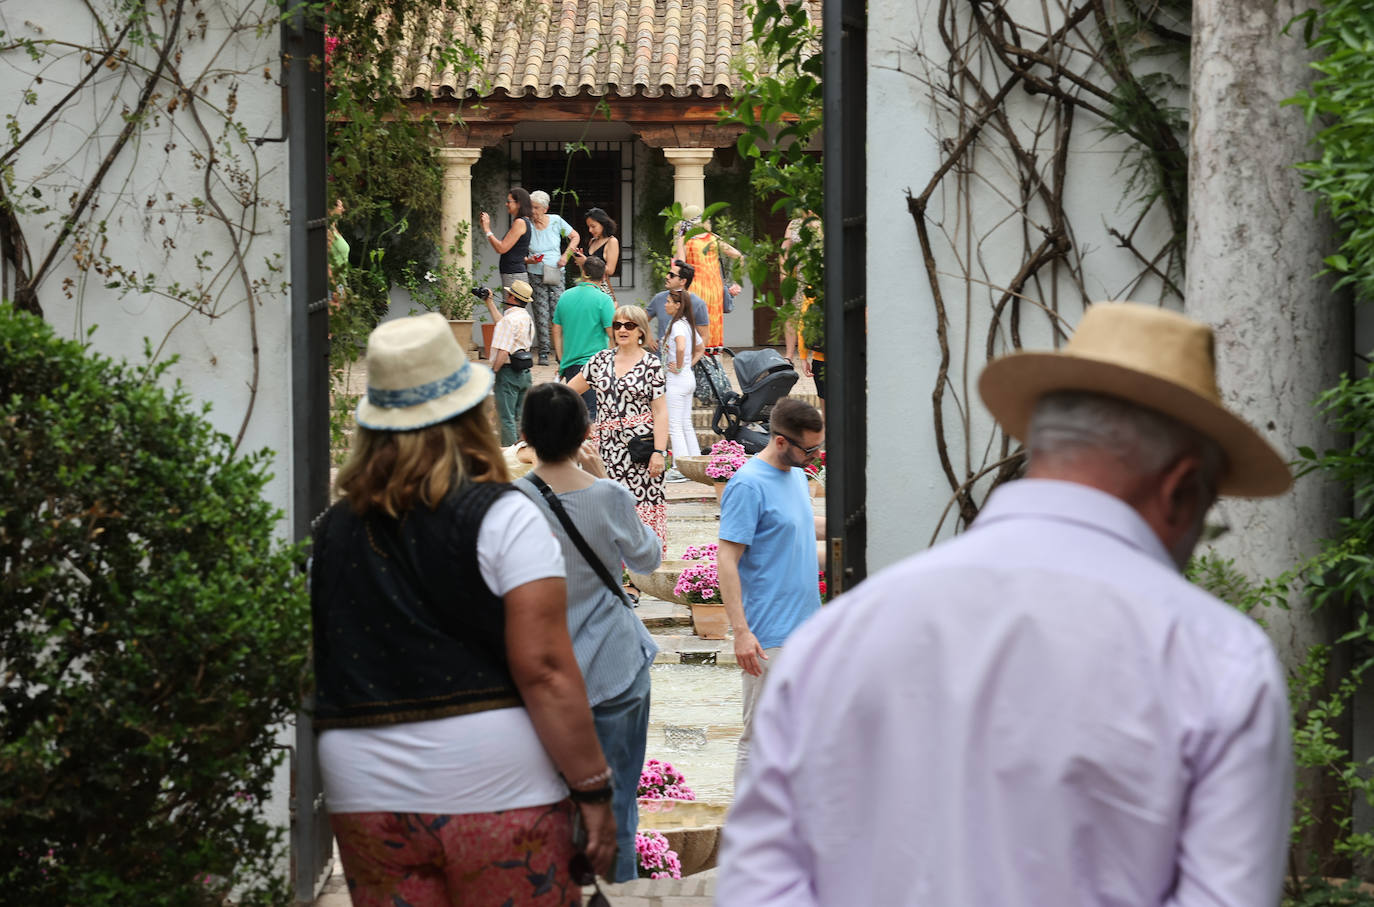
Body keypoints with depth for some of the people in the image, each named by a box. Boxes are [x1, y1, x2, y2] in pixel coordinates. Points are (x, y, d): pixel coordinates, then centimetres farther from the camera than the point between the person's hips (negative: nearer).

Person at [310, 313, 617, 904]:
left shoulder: (330, 530, 7)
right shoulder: (500, 516, -7)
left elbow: (321, 676, 10)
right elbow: (544, 671, -13)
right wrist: (593, 789, -8)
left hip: (366, 799, 4)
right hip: (496, 791, -4)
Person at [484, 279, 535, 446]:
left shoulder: (509, 319, -18)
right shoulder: (526, 318, 12)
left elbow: (503, 352, -24)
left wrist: (492, 372, -15)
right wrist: (489, 303, 32)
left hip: (508, 372, -9)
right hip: (524, 372, 9)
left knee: (506, 418, -4)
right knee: (520, 417, 14)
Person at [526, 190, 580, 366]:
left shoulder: (555, 221, -1)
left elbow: (574, 237, 12)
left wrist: (566, 256, 0)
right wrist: (528, 260, -17)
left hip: (556, 274, 1)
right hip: (535, 275, -1)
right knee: (541, 315, -5)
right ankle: (544, 353, 0)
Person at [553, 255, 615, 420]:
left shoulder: (565, 297, 10)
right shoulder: (603, 300, -8)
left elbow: (557, 332, 15)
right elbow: (613, 334, -12)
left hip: (569, 364, 6)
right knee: (592, 413, -9)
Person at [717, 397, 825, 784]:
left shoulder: (796, 474, 11)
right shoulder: (748, 486, -16)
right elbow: (727, 560, -19)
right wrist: (741, 631, -24)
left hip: (806, 627, 9)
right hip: (769, 637, -9)